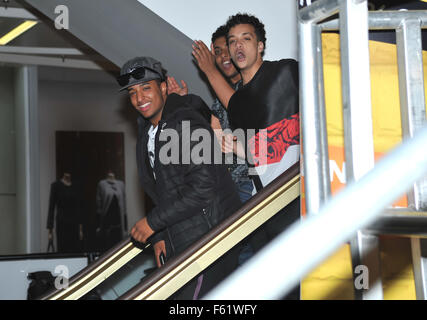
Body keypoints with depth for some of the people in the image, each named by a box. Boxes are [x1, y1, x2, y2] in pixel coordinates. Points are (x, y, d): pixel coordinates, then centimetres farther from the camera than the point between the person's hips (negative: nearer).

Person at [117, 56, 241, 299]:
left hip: (208, 239, -9)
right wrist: (159, 235, 12)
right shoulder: (148, 133, 14)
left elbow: (203, 187, -23)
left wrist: (153, 222, -18)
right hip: (179, 246, 9)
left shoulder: (186, 122, -16)